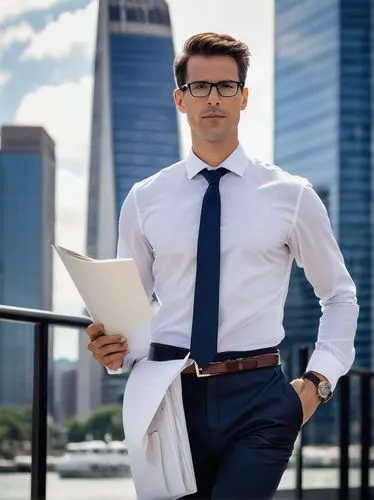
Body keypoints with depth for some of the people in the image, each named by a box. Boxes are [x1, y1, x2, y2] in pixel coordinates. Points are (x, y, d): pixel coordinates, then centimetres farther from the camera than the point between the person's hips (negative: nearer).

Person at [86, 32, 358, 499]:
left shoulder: (291, 196, 5)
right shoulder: (144, 201, 8)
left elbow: (340, 296, 14)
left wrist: (320, 380, 2)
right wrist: (114, 350, -8)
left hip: (257, 398, -2)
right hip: (169, 394, 2)